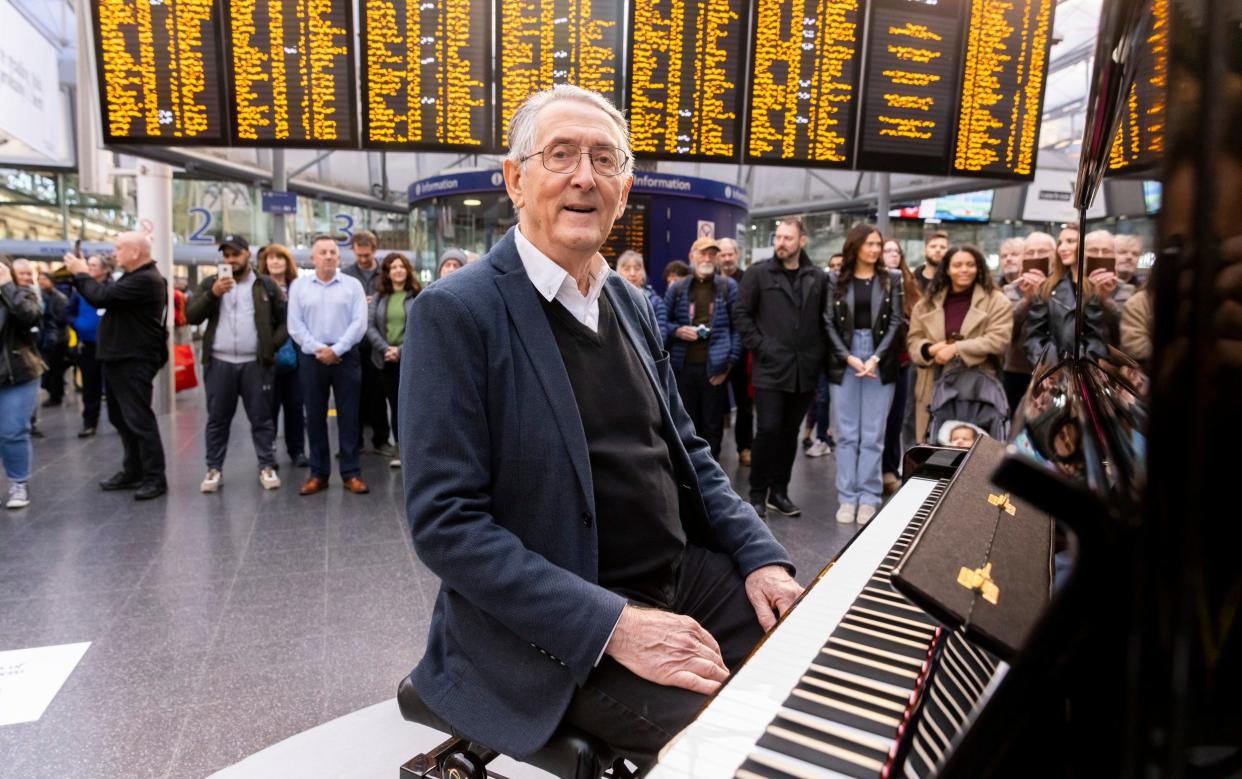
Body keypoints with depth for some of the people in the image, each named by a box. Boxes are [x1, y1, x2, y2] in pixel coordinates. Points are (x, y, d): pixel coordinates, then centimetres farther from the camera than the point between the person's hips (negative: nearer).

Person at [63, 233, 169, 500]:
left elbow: (101, 297, -22)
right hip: (118, 359, 11)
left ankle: (155, 478, -3)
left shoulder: (146, 280, -19)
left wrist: (81, 274, -7)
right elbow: (105, 295, 20)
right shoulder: (133, 278, 17)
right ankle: (133, 471, 25)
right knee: (120, 418, 16)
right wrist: (81, 275, 7)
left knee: (138, 419, -8)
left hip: (134, 362, -11)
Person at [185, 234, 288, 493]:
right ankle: (214, 469, 15)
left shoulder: (266, 285, 6)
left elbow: (285, 319, 7)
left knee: (262, 418, 4)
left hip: (256, 363, -1)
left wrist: (273, 344, -5)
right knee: (217, 419, 7)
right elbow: (191, 316, 0)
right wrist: (212, 294, -13)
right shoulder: (210, 283, 9)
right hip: (219, 363, 1)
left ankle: (267, 467, 12)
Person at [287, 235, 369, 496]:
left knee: (348, 417, 1)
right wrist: (318, 349, -10)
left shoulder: (352, 285, 4)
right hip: (311, 358, 1)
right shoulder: (299, 286, 7)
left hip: (345, 357, -1)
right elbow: (295, 326, 1)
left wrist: (336, 349, -13)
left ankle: (351, 474, 7)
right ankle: (318, 474, 14)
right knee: (315, 417, 5)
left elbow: (359, 323, -4)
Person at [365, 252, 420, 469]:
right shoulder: (378, 297, 10)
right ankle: (401, 448, 15)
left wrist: (401, 350, -14)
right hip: (385, 359, 4)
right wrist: (385, 348, -12)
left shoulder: (418, 296, 0)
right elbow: (370, 326, 3)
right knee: (394, 405, 8)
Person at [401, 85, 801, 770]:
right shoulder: (456, 312, -14)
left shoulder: (631, 304, 8)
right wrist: (613, 624, -24)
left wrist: (760, 557, -1)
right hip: (562, 631, -6)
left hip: (684, 575, 7)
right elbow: (445, 520, -18)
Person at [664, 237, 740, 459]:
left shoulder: (728, 286, 4)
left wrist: (730, 361, -6)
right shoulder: (677, 288, 8)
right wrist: (678, 331, -8)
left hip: (714, 368, -1)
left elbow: (737, 327, 1)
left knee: (712, 425, 6)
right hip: (684, 366, 2)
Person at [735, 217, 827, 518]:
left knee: (790, 432, 11)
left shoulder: (818, 278, 8)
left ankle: (779, 491, 22)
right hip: (770, 367, -3)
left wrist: (819, 352, 3)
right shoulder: (759, 273, 0)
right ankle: (757, 493, 7)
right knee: (768, 429, -7)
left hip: (805, 369, 3)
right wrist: (759, 347, -7)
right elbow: (742, 313, -1)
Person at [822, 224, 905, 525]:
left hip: (881, 362, 0)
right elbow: (828, 323, 1)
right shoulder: (836, 280, 5)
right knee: (846, 434, 3)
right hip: (843, 362, 0)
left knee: (873, 435, 2)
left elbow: (897, 322, 1)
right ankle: (847, 497, 8)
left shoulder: (892, 279, 6)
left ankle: (869, 497, 8)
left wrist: (876, 358, -11)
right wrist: (849, 357, -10)